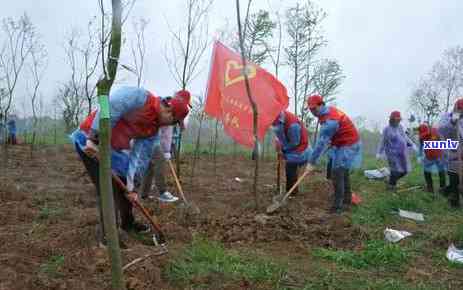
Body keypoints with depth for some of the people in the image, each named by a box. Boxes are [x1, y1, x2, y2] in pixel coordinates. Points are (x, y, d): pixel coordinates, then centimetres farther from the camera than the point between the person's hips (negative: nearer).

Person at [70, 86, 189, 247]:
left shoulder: (153, 129, 2)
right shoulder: (140, 97, -22)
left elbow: (139, 158, 1)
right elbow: (108, 109, -29)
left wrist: (131, 187, -2)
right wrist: (93, 139, -30)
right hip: (90, 139, -8)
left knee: (123, 185, 16)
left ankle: (127, 223, 37)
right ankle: (106, 234, 5)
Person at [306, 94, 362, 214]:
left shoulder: (329, 120, -26)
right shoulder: (329, 110, 4)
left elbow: (321, 142, -26)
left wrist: (312, 161, -22)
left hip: (347, 146, -10)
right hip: (349, 143, 10)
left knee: (337, 174, -12)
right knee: (344, 173, 16)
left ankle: (338, 206, -9)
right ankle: (346, 202, 27)